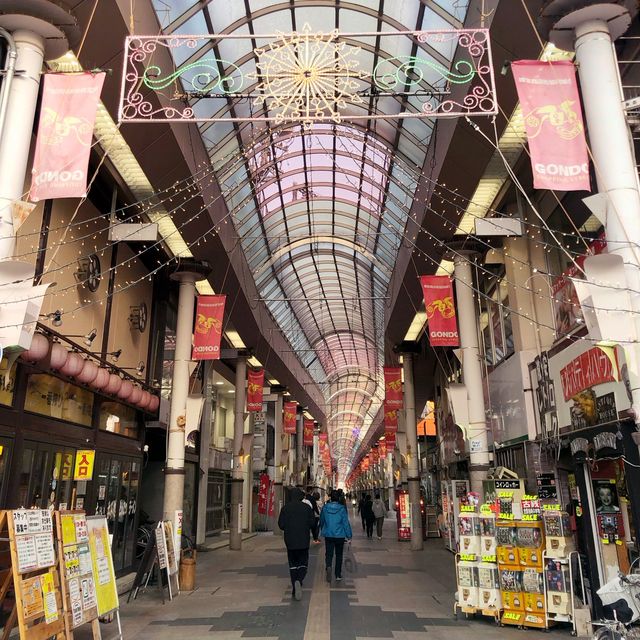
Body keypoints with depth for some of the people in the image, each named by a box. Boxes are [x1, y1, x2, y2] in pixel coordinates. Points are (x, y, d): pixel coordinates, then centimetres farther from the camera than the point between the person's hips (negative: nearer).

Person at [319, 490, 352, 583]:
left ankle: (328, 566, -24)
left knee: (328, 554, 6)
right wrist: (349, 535, -2)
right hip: (340, 535, -1)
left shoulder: (325, 508, -2)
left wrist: (322, 531, 28)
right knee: (339, 555, 13)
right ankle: (338, 575, 17)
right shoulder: (342, 508, -11)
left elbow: (321, 521, 11)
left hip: (328, 535, 1)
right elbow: (346, 523, -10)